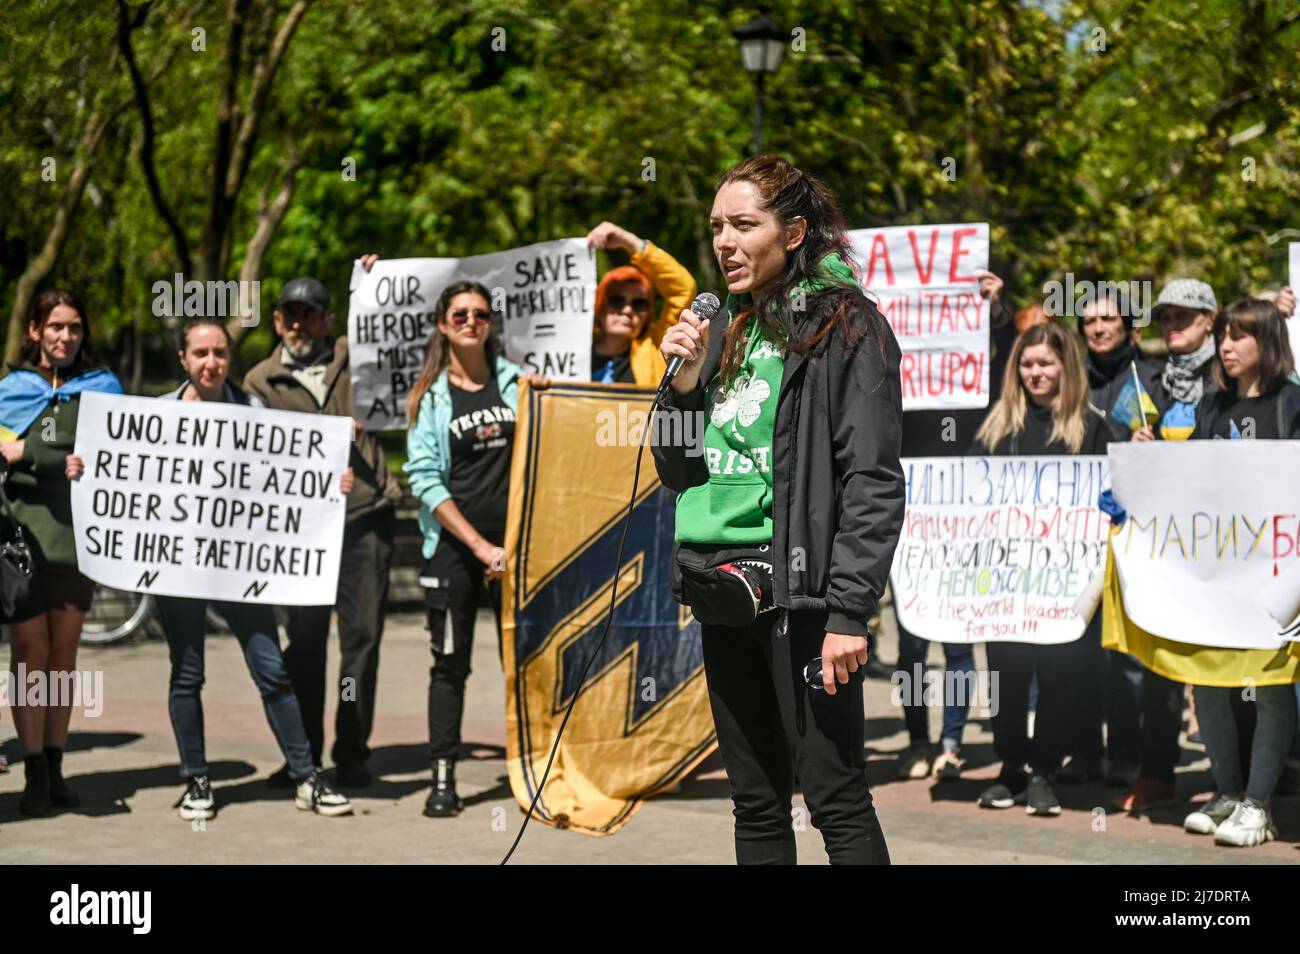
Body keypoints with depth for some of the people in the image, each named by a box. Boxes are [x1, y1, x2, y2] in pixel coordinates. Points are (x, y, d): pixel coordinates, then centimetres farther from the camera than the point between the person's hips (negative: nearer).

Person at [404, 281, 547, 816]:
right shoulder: (430, 396, 3)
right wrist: (479, 545, -12)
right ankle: (443, 779, 3)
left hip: (514, 541, 2)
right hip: (453, 546, -2)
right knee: (451, 662, 0)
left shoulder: (514, 381, 9)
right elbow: (424, 479, -5)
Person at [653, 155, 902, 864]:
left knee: (835, 797, -7)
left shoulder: (845, 325, -5)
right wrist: (685, 381, 1)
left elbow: (873, 481, -12)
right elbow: (678, 472, 18)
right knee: (756, 803, 11)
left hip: (799, 589, -7)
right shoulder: (724, 331, 16)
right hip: (722, 589, 7)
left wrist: (849, 612, -19)